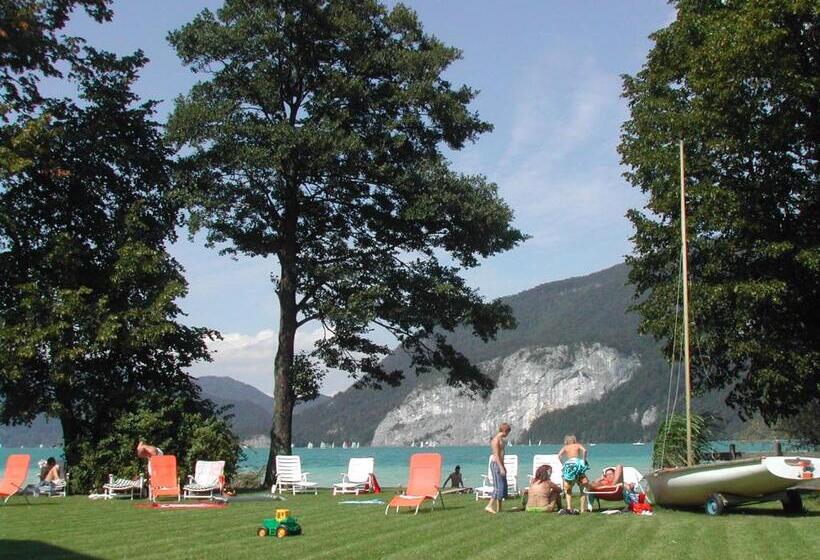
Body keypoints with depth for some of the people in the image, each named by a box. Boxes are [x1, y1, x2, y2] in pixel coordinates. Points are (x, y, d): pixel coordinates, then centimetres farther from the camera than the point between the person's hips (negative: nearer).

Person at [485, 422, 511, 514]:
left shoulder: (501, 439, 17)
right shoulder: (496, 439, -13)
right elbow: (496, 455, -19)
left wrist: (503, 467, 26)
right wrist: (501, 468, -24)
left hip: (500, 464, 10)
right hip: (496, 464, -10)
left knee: (503, 487, 10)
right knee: (498, 487, -14)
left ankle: (499, 508, 13)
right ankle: (489, 506, -15)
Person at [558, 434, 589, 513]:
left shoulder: (565, 447, 22)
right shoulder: (578, 445, 20)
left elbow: (559, 455, 3)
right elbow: (584, 450, -2)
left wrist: (563, 464, 6)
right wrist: (584, 461, 2)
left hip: (568, 465, 1)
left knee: (568, 490, 12)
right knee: (583, 489, 11)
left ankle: (569, 507, -7)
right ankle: (583, 509, 3)